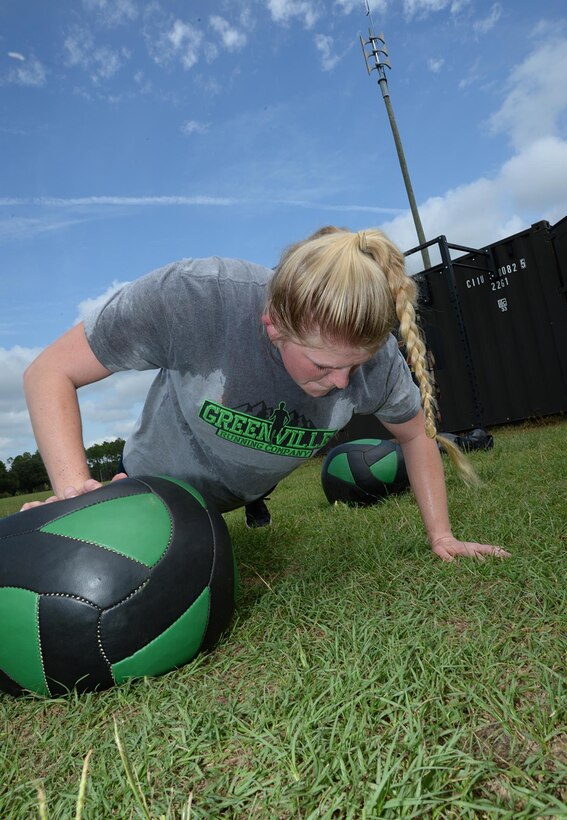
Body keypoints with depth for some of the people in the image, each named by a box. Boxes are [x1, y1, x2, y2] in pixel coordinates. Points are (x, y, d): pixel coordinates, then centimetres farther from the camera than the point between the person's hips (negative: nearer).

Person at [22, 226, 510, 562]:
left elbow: (416, 433, -8)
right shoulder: (193, 296, -40)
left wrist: (440, 535, -8)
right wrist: (74, 488, -41)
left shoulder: (373, 355, -29)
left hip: (248, 489, 3)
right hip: (160, 481, -2)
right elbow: (51, 372, -29)